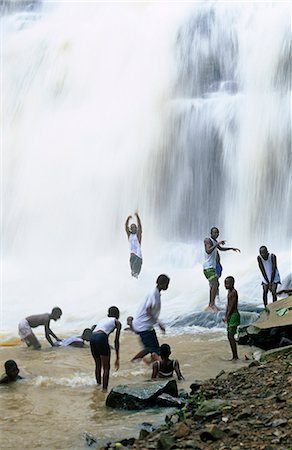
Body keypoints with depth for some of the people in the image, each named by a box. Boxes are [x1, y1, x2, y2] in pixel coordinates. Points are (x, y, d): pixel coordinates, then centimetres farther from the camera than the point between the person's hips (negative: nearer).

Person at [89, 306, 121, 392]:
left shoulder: (103, 320, 35)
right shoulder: (117, 322, 19)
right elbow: (116, 341, 13)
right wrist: (117, 358, 15)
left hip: (92, 337, 6)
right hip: (101, 338, -5)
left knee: (98, 365, 24)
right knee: (106, 367, 7)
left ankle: (98, 384, 31)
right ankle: (104, 389, 4)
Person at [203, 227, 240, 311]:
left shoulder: (215, 241, 16)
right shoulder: (208, 240, -12)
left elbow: (221, 248, 36)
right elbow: (208, 251, -30)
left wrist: (231, 248, 34)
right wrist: (217, 244, -33)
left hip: (213, 267, 10)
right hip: (208, 267, -10)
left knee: (214, 285, 15)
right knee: (215, 283, -23)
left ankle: (210, 305, 23)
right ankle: (212, 304, -23)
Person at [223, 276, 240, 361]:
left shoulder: (233, 292, -15)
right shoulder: (229, 292, 15)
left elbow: (232, 306, -18)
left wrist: (227, 317, -16)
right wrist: (226, 316, 15)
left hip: (234, 315, -10)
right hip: (230, 316, 10)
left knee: (231, 336, -9)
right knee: (229, 336, 11)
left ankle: (235, 356, -5)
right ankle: (234, 356, 16)